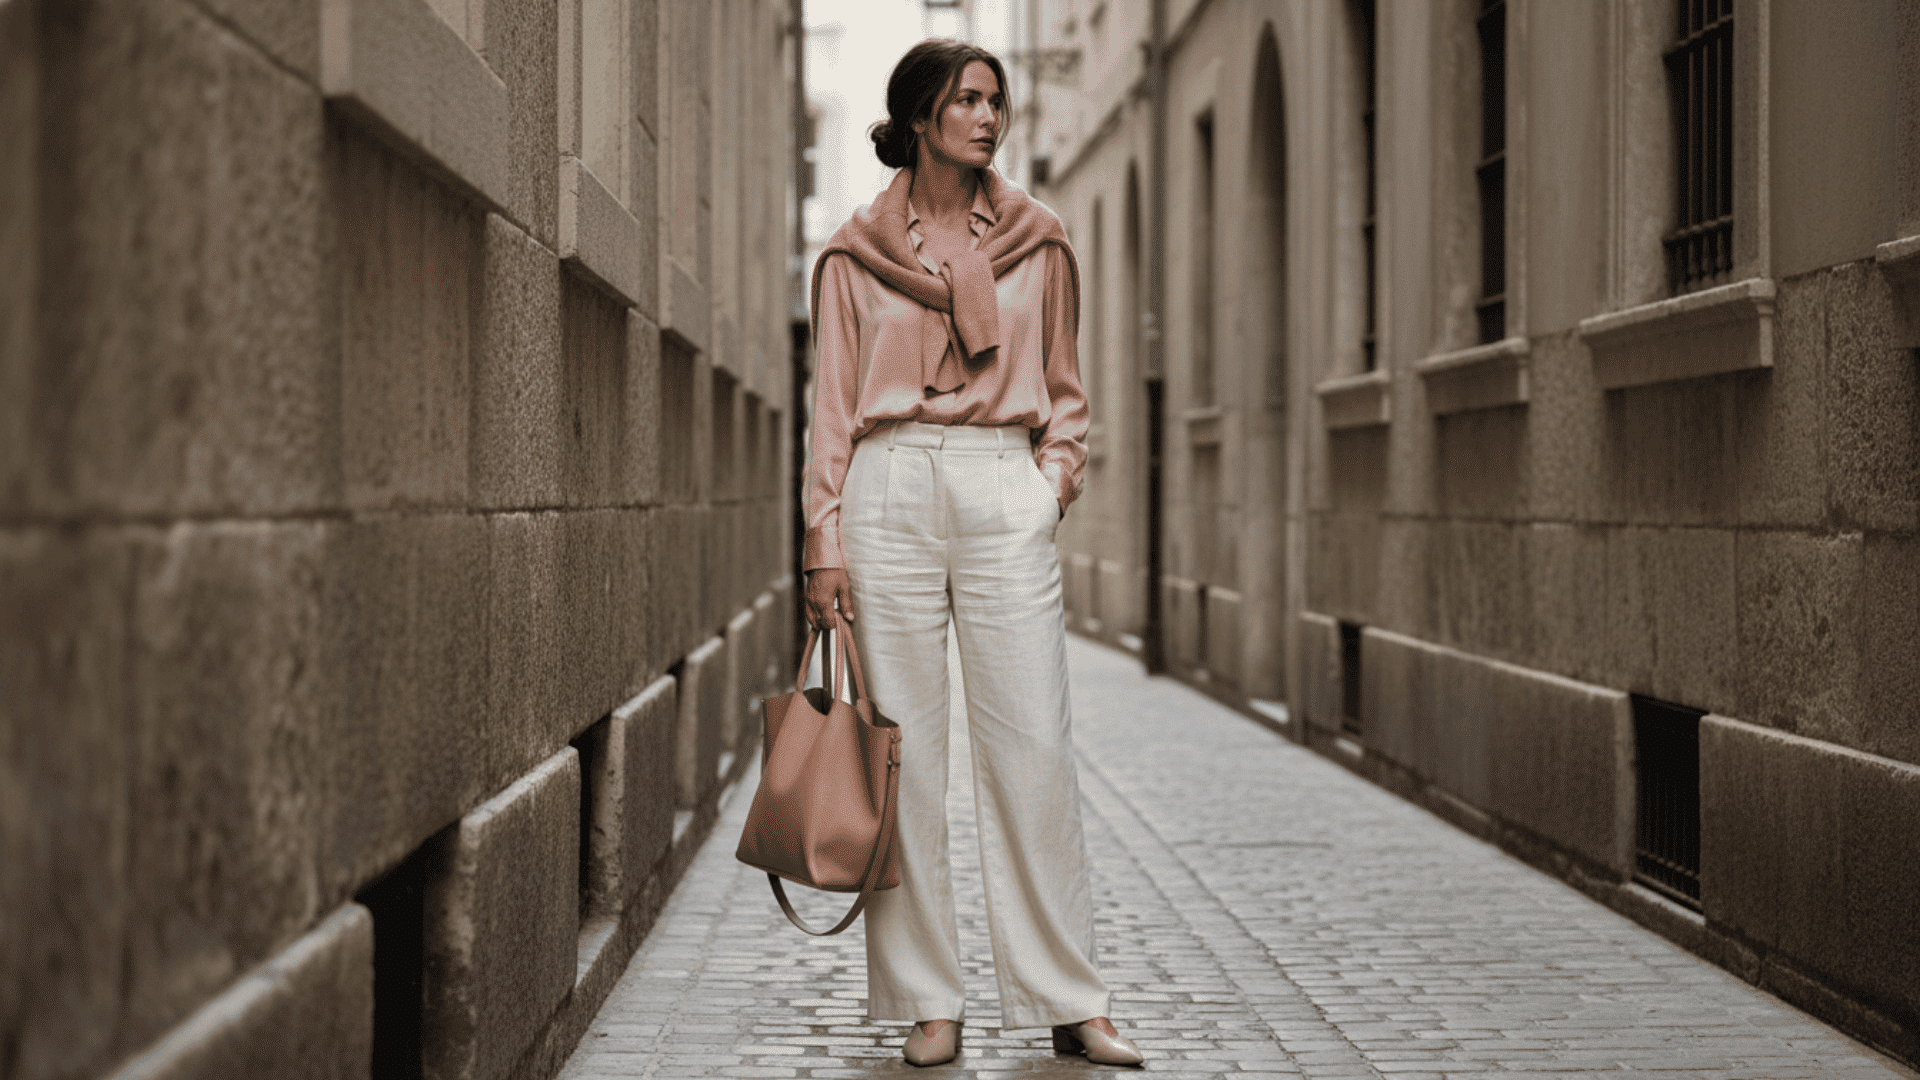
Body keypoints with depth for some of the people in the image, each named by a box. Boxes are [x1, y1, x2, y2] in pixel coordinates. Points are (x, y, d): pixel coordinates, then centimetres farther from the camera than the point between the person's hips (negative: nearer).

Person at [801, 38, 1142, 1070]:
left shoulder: (1038, 243, 12)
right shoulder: (856, 252, 9)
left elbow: (1063, 394, 19)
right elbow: (833, 405, 8)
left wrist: (1051, 485, 4)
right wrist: (827, 538, 0)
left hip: (1006, 491, 1)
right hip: (891, 490, 0)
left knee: (1033, 751, -4)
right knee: (903, 752, -1)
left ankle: (1068, 1003, 3)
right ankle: (927, 1003, 8)